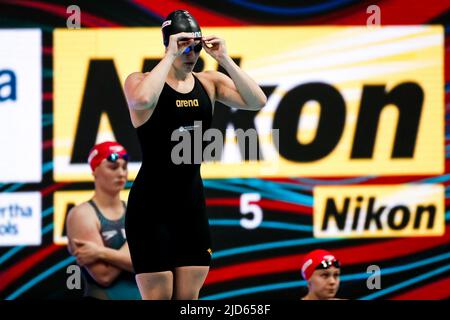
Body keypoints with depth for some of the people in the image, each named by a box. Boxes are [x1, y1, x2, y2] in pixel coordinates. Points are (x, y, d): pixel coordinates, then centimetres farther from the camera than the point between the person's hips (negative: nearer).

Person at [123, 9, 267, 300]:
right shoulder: (140, 81, -8)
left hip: (192, 200, 5)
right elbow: (143, 99, -33)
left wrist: (224, 59, -12)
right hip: (152, 202, -5)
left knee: (189, 297, 6)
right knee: (158, 296, -4)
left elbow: (257, 101, -7)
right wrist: (171, 55, -24)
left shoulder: (209, 83, 5)